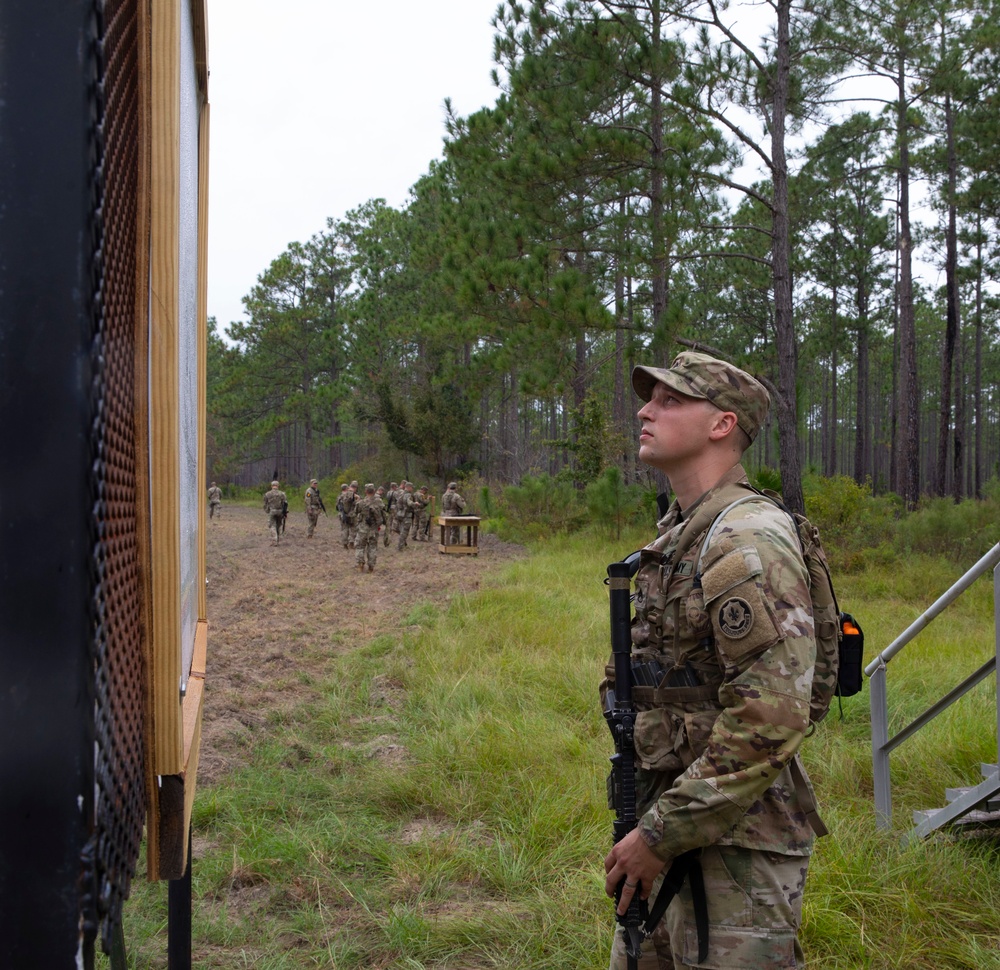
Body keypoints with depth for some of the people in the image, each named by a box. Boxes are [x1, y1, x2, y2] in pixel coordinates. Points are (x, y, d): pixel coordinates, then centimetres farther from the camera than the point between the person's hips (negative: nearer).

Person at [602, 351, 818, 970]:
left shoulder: (748, 541, -19)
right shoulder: (675, 535, 12)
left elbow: (771, 718, -26)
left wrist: (661, 835, -21)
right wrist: (644, 821, 16)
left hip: (735, 842, -9)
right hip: (670, 821, 9)